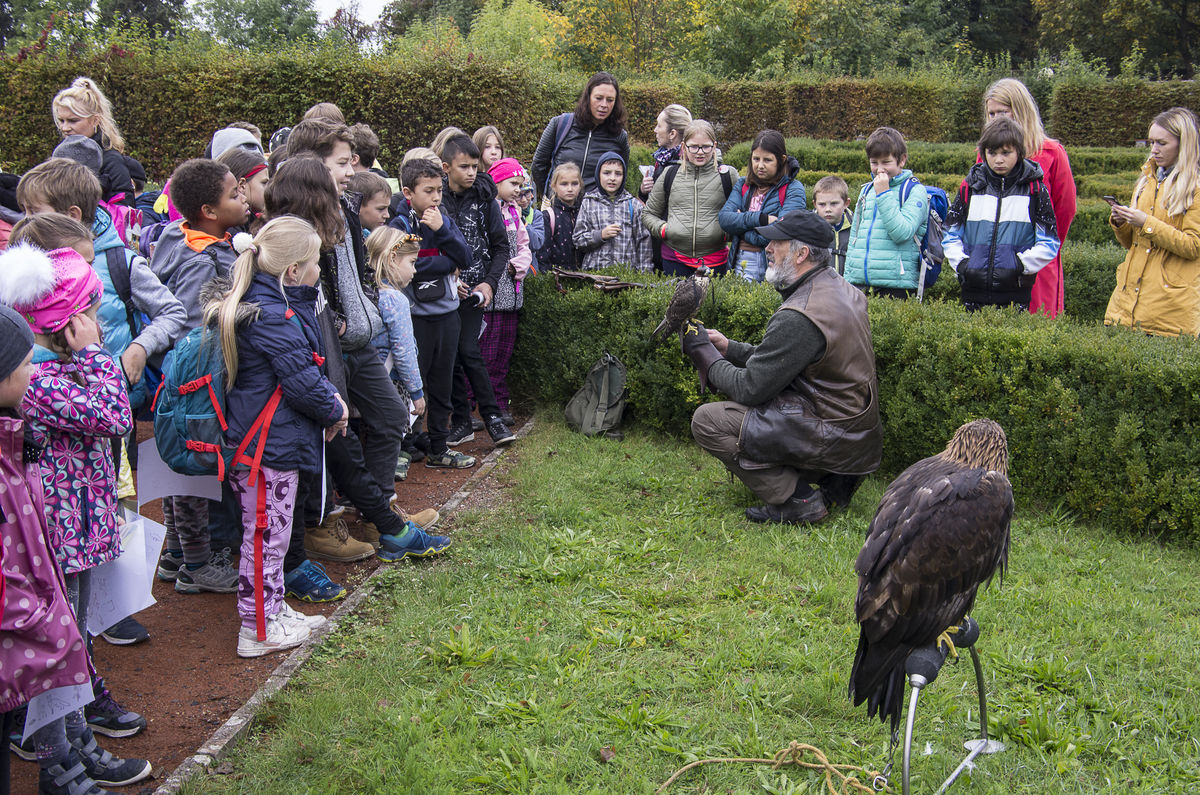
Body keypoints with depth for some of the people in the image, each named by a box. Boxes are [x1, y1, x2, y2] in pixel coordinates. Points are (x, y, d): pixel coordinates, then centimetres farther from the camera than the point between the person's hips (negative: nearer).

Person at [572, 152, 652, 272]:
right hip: (594, 270, 0)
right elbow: (578, 240, 6)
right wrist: (600, 235, -10)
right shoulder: (588, 203, 8)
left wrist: (644, 274, 1)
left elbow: (643, 241, 8)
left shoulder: (634, 205, 8)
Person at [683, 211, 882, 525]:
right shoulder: (838, 286, 6)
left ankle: (797, 501, -8)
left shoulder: (798, 317, -24)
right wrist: (729, 348, 13)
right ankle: (831, 480, 13)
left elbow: (750, 388, -17)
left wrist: (705, 355, -2)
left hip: (832, 438, -10)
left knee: (707, 420, -10)